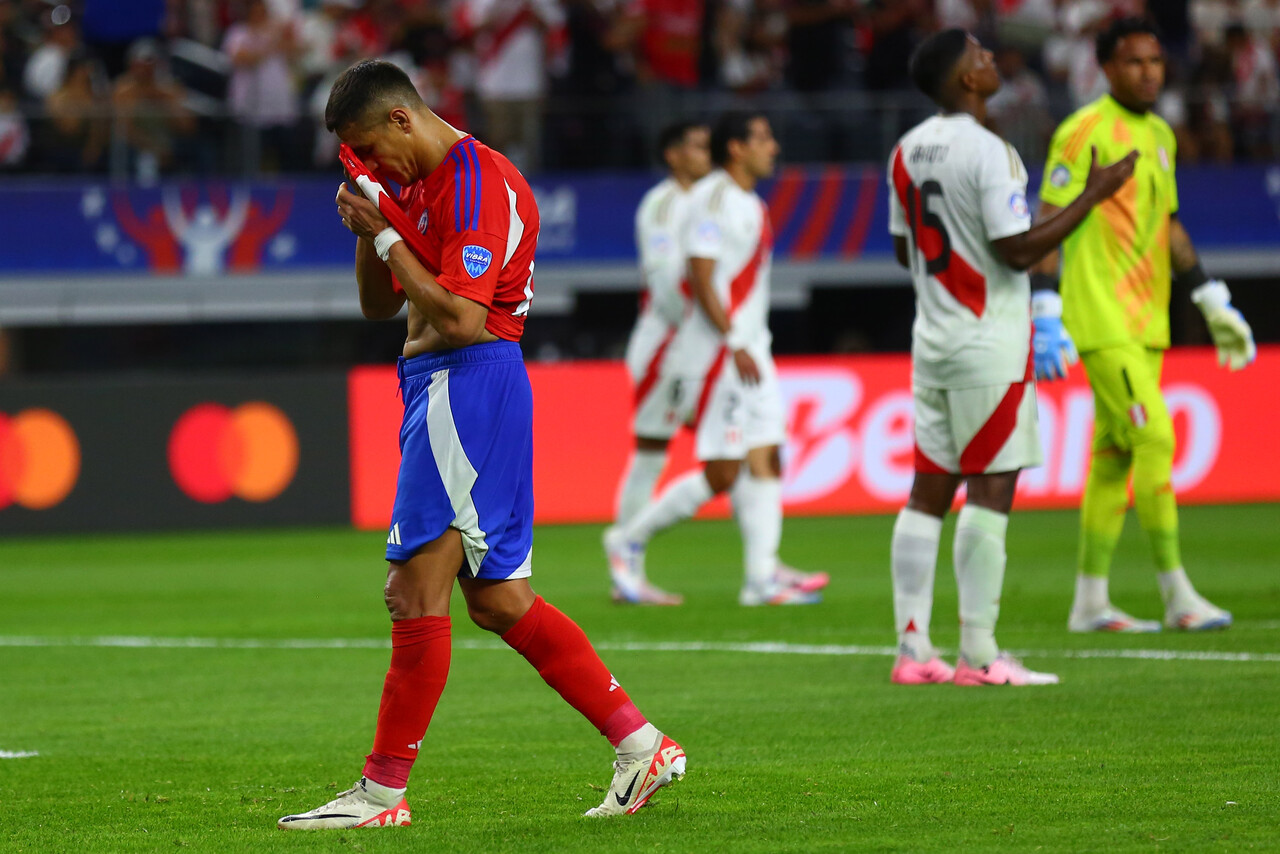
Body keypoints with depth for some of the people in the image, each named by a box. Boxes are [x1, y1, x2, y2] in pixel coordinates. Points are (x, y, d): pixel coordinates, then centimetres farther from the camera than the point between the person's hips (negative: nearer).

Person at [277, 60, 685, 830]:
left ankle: (384, 791, -6)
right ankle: (642, 746, 11)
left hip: (469, 383, -11)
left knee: (417, 589, -9)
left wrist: (387, 236, -14)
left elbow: (460, 318, -22)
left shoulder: (476, 183, -13)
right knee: (499, 601, 10)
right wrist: (369, 232, 4)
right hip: (440, 386, 11)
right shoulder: (422, 186, 19)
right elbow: (379, 306, 22)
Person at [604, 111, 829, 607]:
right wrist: (735, 345, -21)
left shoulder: (751, 204, 17)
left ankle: (762, 575, -2)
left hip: (749, 350, 10)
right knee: (722, 471, -9)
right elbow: (701, 279, -18)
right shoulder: (712, 198, -12)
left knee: (765, 460, 1)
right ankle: (629, 540, 4)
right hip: (716, 350, -10)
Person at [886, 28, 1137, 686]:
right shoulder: (988, 152, -16)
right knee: (989, 491, -5)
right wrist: (1094, 195, -12)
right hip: (988, 344, -8)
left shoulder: (908, 150, 9)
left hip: (932, 336, 8)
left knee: (929, 493, 8)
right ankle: (978, 656, -7)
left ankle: (913, 650, 7)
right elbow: (1018, 249, -18)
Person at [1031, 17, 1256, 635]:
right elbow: (1049, 223, -11)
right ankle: (1177, 595, -11)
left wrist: (1211, 302, 21)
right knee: (1154, 438, -14)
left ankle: (1090, 602, 12)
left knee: (1114, 456, 8)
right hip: (1101, 321, -8)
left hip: (1147, 323, 8)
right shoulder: (1083, 133, -9)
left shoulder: (1160, 136, 16)